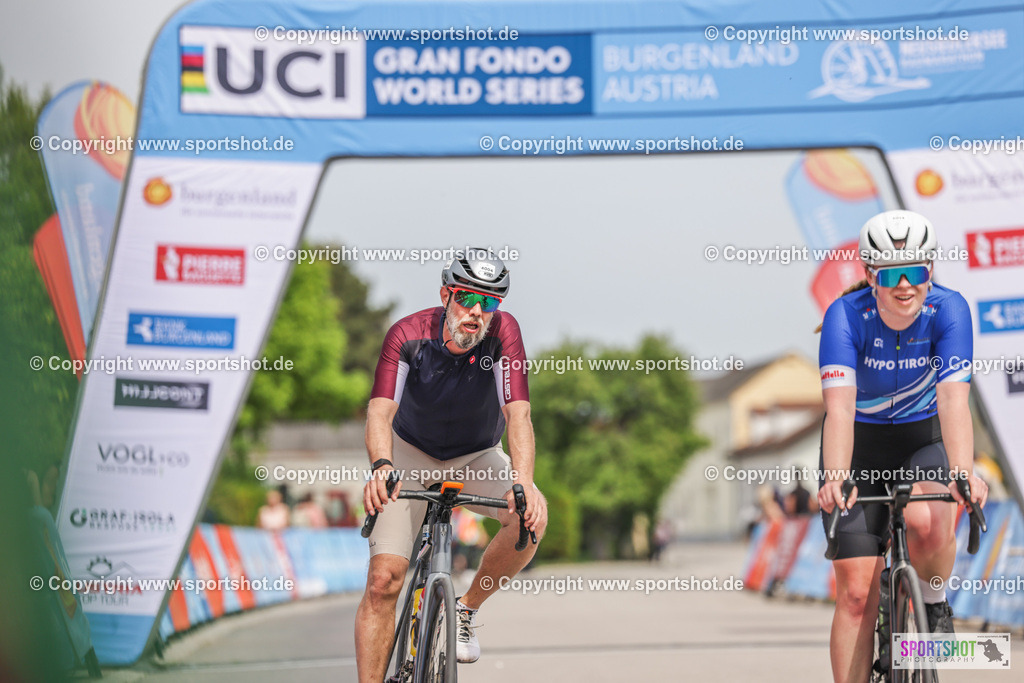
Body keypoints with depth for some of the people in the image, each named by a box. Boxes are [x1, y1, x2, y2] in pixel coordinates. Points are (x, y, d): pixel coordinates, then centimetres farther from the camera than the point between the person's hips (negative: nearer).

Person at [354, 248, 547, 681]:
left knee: (532, 518, -27)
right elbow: (381, 410, -37)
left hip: (475, 458, 1)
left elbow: (518, 413, -34)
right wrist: (380, 465, -59)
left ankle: (466, 610, -2)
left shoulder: (503, 332, -24)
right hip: (412, 454, -1)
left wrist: (524, 482, -51)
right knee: (383, 577, -17)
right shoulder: (408, 335, -26)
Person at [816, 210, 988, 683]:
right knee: (857, 592, -8)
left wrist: (963, 473, -48)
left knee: (925, 522, -32)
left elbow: (953, 400, -32)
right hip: (863, 446, 0)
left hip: (926, 440, 0)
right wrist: (835, 478, -52)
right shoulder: (846, 316, -23)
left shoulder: (949, 310, -21)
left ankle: (934, 602, -2)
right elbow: (839, 406, -35)